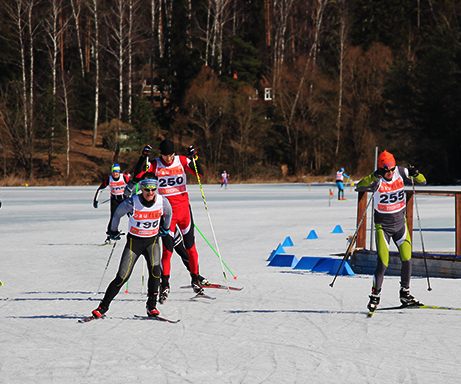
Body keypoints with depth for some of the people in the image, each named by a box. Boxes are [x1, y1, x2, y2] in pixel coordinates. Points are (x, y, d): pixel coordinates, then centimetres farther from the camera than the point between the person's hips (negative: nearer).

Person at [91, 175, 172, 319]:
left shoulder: (162, 202, -12)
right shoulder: (132, 203, -20)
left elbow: (168, 213, 13)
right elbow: (118, 214, 1)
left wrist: (165, 228, 25)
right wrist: (113, 231, 13)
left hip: (152, 240, 2)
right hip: (134, 241, -2)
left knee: (154, 268, -25)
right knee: (122, 277, -7)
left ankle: (151, 305, -12)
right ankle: (103, 306, 8)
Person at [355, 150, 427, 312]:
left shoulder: (400, 173, -7)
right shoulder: (376, 179, -17)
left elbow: (422, 181, 0)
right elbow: (359, 186, -34)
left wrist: (415, 174, -22)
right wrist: (375, 176, -46)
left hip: (400, 223, 4)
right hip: (383, 226, -4)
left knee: (407, 259, -1)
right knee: (383, 264, -10)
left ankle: (405, 294, 16)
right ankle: (375, 296, 6)